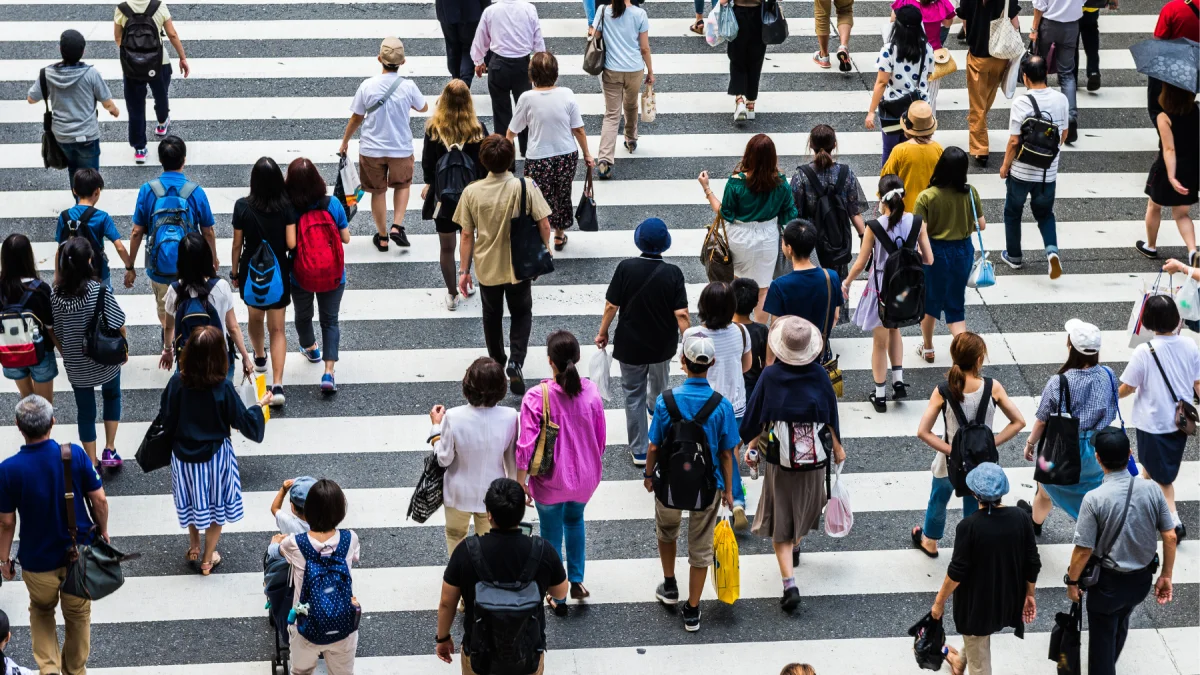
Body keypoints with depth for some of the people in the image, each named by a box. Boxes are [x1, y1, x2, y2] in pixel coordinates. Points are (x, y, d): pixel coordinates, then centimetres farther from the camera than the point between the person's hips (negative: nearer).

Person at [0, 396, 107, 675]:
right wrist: (103, 531, 10)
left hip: (38, 560, -1)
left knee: (41, 611, 26)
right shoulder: (75, 454, -18)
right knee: (78, 614, 22)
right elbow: (99, 499, -9)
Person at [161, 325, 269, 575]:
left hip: (184, 455, 2)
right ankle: (208, 559, 31)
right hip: (215, 456, -2)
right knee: (216, 505, 19)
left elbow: (166, 418, -5)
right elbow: (245, 422, -15)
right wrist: (260, 405, 3)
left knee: (191, 502, 26)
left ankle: (193, 549, 43)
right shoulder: (223, 388, -24)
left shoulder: (177, 382, -17)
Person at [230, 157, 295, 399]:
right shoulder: (287, 207, -14)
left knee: (255, 317, 28)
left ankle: (259, 357, 54)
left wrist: (235, 272, 7)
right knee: (277, 329, 4)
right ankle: (277, 384, -7)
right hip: (278, 273, -1)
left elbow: (237, 244, -7)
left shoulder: (243, 207, -14)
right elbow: (291, 244, -15)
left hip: (250, 272, 1)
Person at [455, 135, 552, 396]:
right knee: (521, 314, 20)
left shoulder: (472, 192, -15)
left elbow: (467, 235, -9)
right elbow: (544, 225, -14)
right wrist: (544, 254, 4)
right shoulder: (526, 187, -18)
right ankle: (515, 363, 1)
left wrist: (464, 270, 1)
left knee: (492, 315, 23)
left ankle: (497, 364, 38)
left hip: (487, 267, 1)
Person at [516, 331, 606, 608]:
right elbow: (601, 439, -3)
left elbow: (526, 445, -20)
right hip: (585, 477, 3)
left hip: (551, 480, -3)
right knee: (575, 519, 33)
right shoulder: (591, 392, -15)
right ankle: (576, 581, 35)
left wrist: (520, 481, -7)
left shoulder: (536, 397, -25)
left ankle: (557, 597, 32)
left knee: (551, 534, 19)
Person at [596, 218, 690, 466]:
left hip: (630, 345, -2)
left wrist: (602, 333, 3)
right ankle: (655, 407, 62)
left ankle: (639, 450, 15)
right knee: (658, 382, 32)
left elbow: (611, 306, -13)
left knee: (634, 395, 12)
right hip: (663, 344, 2)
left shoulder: (626, 268, -19)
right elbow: (681, 314, -18)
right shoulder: (672, 273, -18)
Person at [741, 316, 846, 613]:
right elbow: (831, 415, -2)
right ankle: (796, 547, 55)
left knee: (780, 522, 5)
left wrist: (751, 445, 8)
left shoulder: (770, 375, -18)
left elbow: (756, 416, -8)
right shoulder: (819, 375, -13)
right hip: (813, 456, 2)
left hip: (777, 459, -2)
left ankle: (790, 584, -6)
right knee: (804, 506, 30)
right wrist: (837, 446, 13)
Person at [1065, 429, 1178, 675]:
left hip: (1109, 581, -5)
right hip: (1142, 580, 5)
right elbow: (1170, 538, -7)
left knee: (1102, 637, 15)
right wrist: (1166, 576, 6)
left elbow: (1084, 550, -20)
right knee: (1120, 626, 31)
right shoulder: (1151, 490, -13)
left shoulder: (1094, 499, -26)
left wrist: (1072, 581, -4)